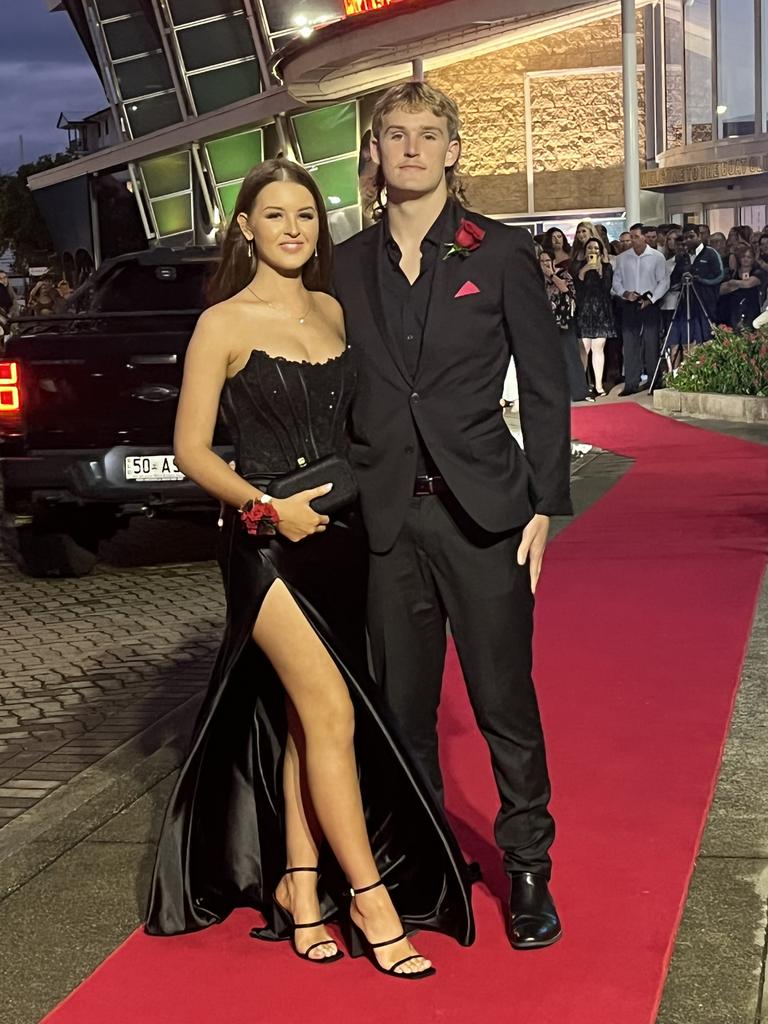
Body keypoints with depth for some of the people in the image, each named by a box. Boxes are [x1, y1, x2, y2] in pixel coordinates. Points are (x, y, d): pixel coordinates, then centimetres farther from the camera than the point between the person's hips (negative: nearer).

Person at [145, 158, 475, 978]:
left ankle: (299, 883, 20)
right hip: (267, 542, -6)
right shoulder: (223, 324, -6)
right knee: (334, 712, -12)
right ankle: (370, 895, -2)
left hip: (337, 536, 6)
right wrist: (266, 505, -17)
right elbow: (191, 450, -6)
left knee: (306, 716, 11)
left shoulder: (334, 312, 11)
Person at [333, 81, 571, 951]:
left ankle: (527, 871, 16)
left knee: (505, 699, 1)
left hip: (482, 510, -3)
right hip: (385, 514, 3)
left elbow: (545, 384, 1)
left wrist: (544, 505, -4)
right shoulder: (348, 265, 8)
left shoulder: (500, 252, 0)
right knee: (403, 703, 11)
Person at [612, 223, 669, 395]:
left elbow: (663, 282, -1)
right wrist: (625, 293, -8)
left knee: (651, 344, -1)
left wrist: (650, 299, -10)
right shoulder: (622, 258, 7)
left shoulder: (657, 257, 0)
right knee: (630, 345, -1)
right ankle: (631, 384, 2)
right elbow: (616, 282, 10)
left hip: (650, 305, -2)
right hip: (629, 305, 2)